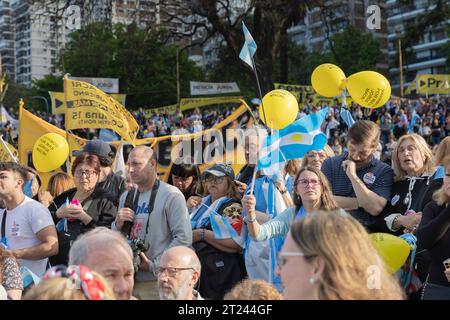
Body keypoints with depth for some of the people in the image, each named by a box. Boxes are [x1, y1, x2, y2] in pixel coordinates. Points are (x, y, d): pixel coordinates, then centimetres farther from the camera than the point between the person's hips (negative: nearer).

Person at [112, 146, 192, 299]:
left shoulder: (171, 195, -8)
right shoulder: (126, 196, 12)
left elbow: (184, 238, -16)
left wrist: (154, 265, -15)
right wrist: (118, 223, -4)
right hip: (128, 278, 5)